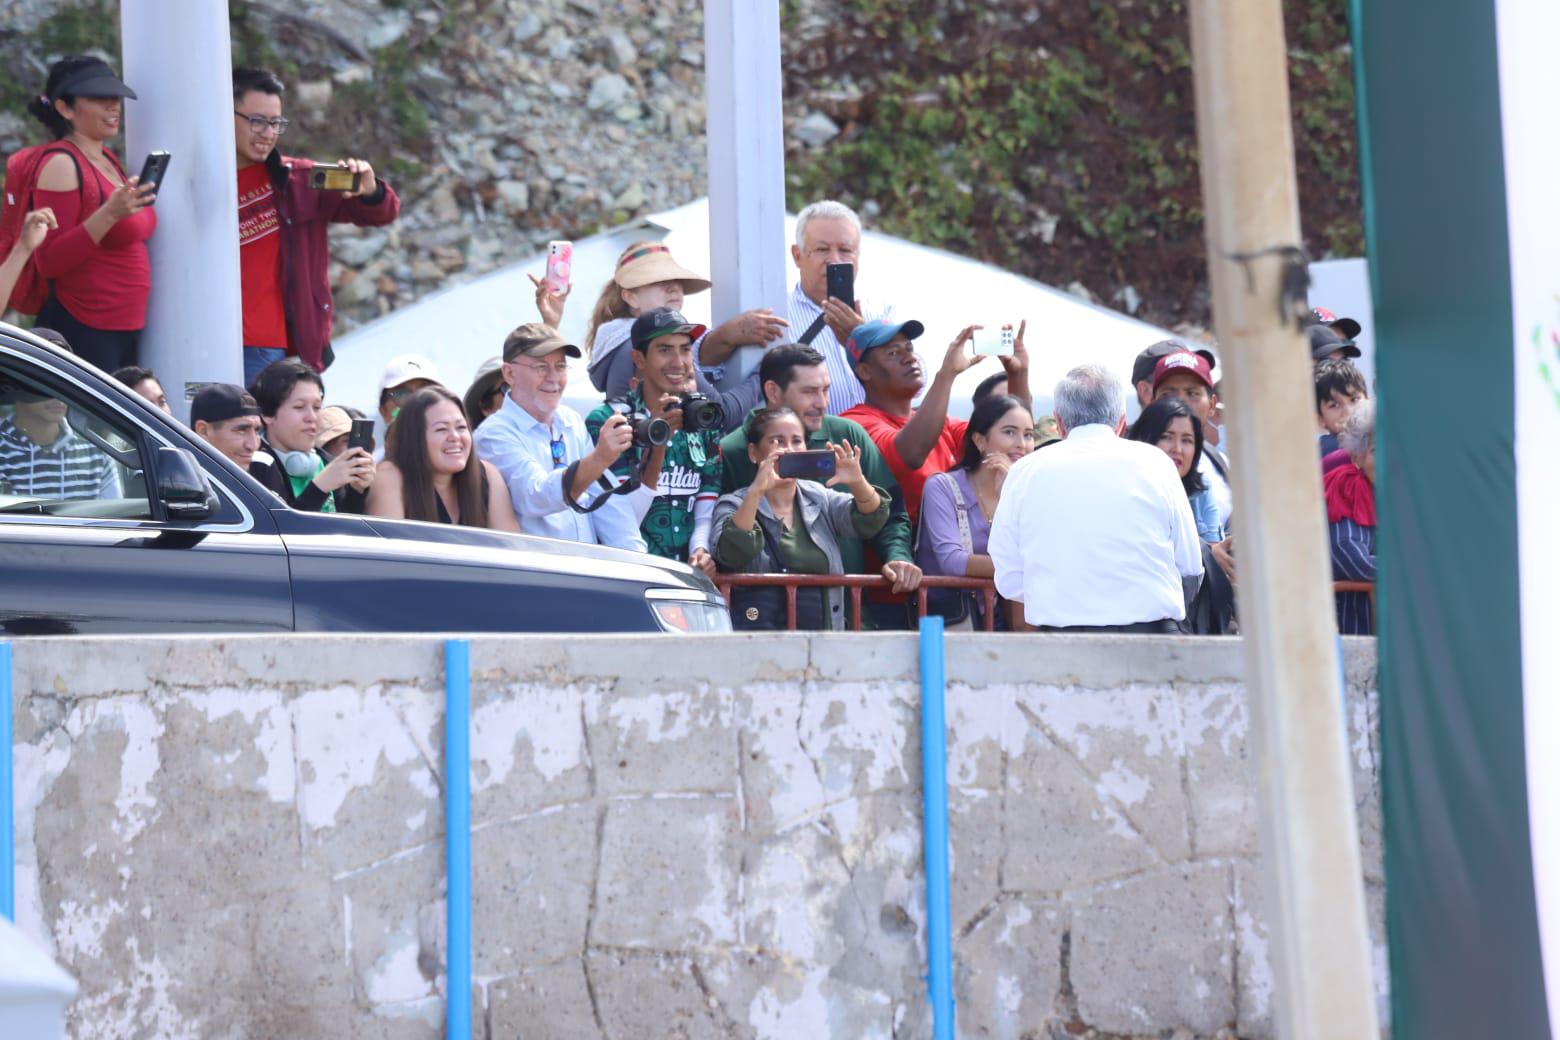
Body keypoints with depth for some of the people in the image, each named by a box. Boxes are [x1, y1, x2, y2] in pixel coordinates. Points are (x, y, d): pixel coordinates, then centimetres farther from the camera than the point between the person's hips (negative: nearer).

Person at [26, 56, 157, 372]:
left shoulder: (108, 158, 13)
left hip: (127, 330, 9)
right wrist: (109, 214, -27)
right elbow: (48, 262, -19)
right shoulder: (61, 165, -12)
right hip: (82, 331, -9)